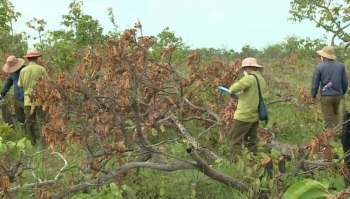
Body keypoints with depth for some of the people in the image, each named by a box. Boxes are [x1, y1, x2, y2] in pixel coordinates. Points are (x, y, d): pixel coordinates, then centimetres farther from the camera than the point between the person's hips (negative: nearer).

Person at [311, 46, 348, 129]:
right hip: (338, 95, 3)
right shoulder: (341, 65, -1)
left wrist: (313, 95, 8)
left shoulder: (319, 67, -10)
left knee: (328, 118, 7)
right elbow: (345, 82, 6)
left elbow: (315, 83, -7)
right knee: (336, 113, 25)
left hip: (326, 96, -3)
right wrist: (343, 92, 22)